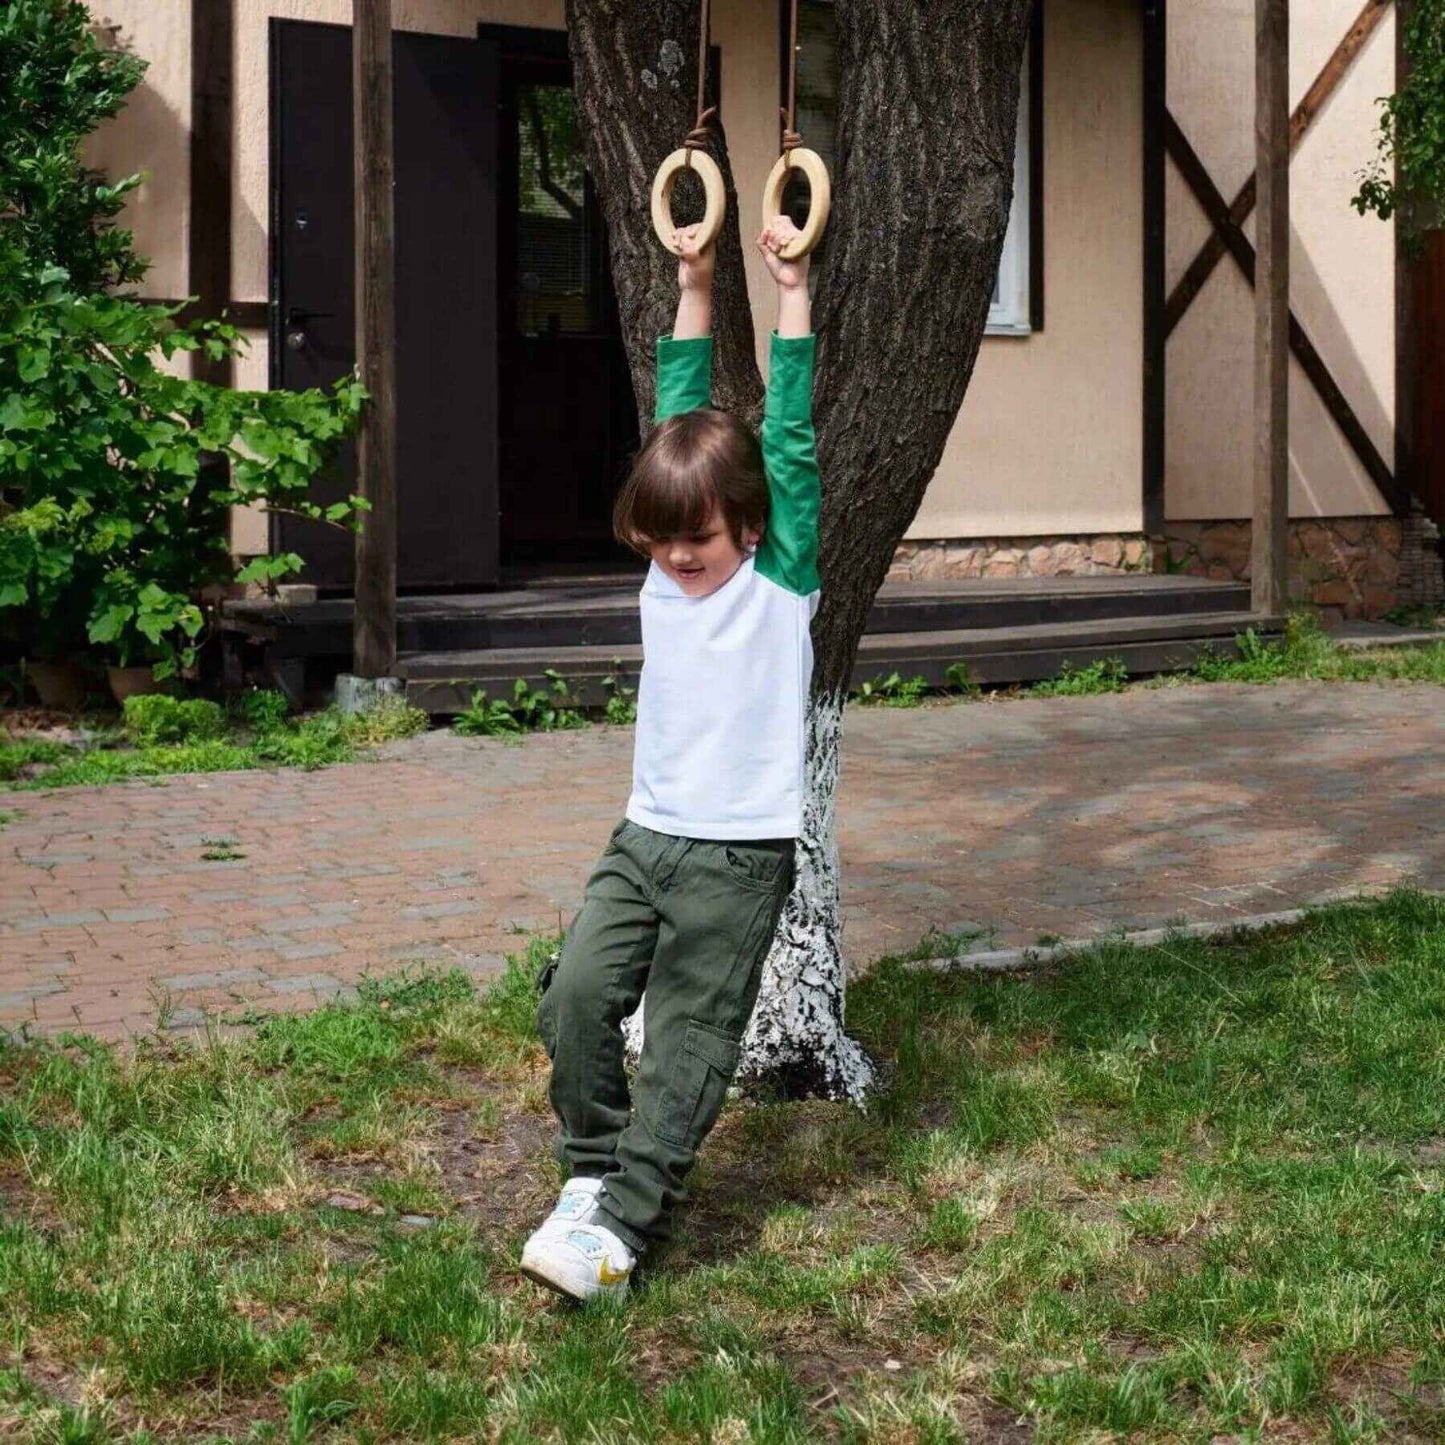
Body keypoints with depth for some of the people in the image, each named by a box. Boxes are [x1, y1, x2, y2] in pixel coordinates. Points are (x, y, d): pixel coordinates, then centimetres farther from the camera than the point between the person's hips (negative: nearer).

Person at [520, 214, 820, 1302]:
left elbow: (790, 440, -8)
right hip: (646, 835, 5)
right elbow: (683, 417, 11)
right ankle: (592, 1170, 11)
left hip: (740, 853, -5)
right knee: (576, 991, -6)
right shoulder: (666, 568, 8)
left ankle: (623, 1224, -4)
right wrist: (694, 293, 12)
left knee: (687, 1042, -4)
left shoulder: (784, 579, -4)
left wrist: (793, 294, -6)